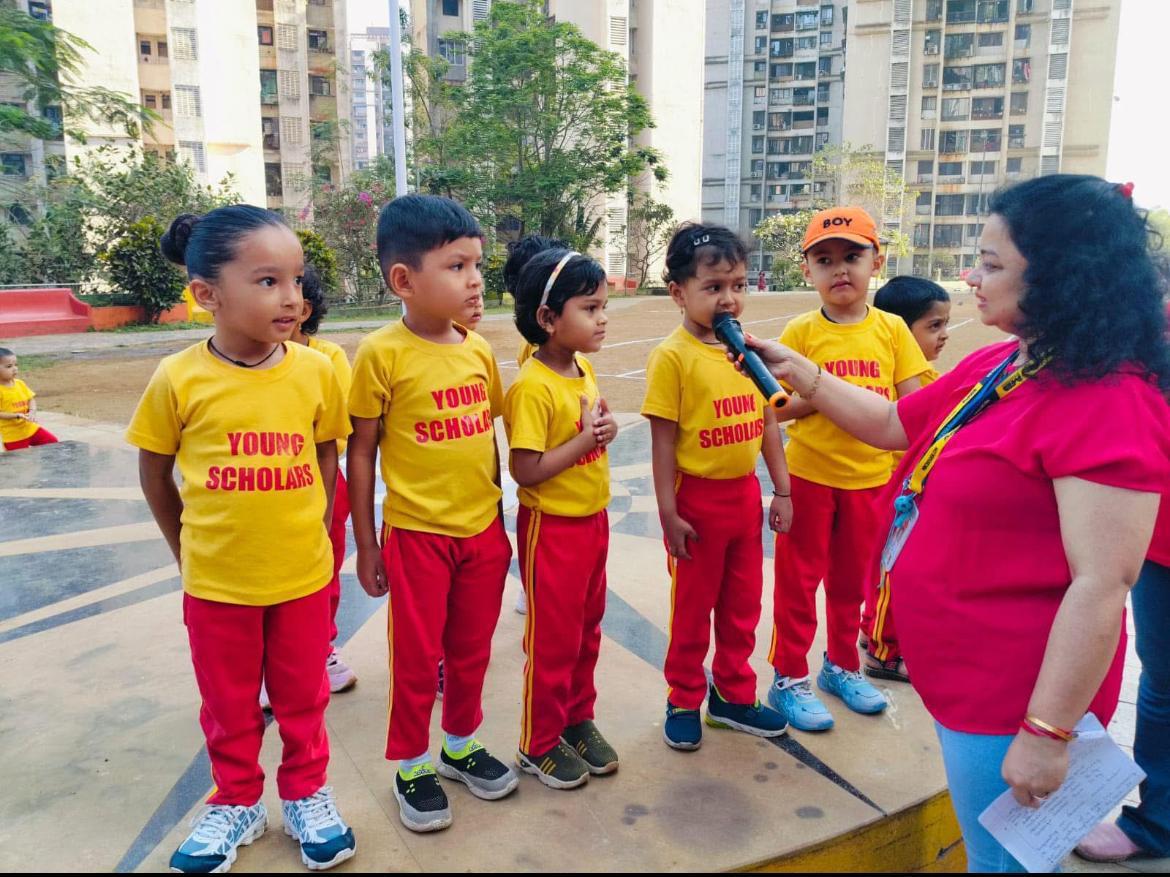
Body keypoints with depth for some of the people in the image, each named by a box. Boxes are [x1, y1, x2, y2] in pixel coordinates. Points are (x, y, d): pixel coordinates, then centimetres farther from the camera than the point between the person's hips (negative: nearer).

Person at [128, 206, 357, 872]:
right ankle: (237, 803, 41)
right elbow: (155, 472, 0)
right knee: (229, 706, 19)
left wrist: (314, 532, 3)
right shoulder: (178, 380, -14)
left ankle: (306, 794, 40)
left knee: (303, 697, 18)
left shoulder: (316, 372, -11)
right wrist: (187, 548, 7)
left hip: (303, 574, 1)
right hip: (215, 582, 0)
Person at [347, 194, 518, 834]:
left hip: (482, 529, 5)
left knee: (472, 651, 18)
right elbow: (361, 452, -7)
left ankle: (461, 745, 40)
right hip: (417, 534, -4)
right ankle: (410, 765, 31)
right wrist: (366, 544, -4)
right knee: (418, 659, 10)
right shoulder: (382, 354, -13)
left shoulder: (479, 350, 1)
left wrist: (495, 516, 14)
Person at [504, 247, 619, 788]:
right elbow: (525, 469, -26)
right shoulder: (532, 387, -22)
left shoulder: (585, 370, 3)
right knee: (552, 639, 6)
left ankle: (578, 720, 38)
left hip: (593, 519, 8)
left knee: (586, 629, 19)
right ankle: (539, 744, 24)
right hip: (552, 527, -8)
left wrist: (606, 429, -3)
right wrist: (584, 440, -22)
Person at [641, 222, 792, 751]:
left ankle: (733, 696, 36)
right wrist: (669, 514, -13)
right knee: (692, 608, 11)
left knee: (743, 606, 18)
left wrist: (782, 490, 8)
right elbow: (663, 439, -13)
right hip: (697, 499, -5)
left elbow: (767, 423, 8)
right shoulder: (673, 356, -14)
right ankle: (684, 702, 30)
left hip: (745, 494, 5)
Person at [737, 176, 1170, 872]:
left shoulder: (1108, 402, -24)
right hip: (961, 670, 9)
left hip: (1012, 694, -9)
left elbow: (1101, 587, -27)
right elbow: (892, 425, 17)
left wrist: (1047, 735, -24)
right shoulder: (997, 366, 5)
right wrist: (799, 370, 10)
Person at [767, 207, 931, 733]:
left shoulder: (891, 329, -1)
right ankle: (789, 678, 21)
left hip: (870, 476, 3)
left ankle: (841, 665, 37)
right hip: (808, 475, -3)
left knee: (852, 578, 18)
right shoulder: (801, 332, -7)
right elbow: (777, 408, -9)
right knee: (799, 578, 7)